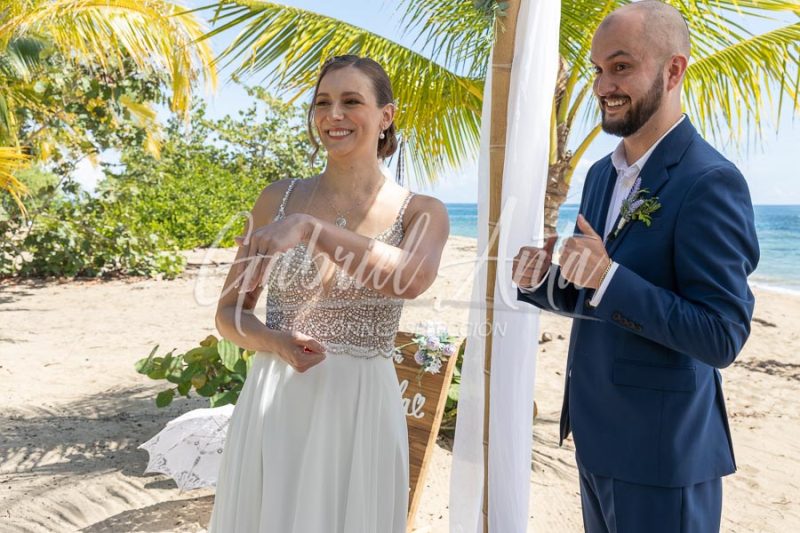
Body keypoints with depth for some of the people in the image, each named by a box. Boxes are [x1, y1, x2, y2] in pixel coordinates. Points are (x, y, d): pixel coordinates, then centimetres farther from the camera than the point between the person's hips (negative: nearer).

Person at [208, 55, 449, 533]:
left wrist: (308, 228, -30)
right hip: (272, 406, 2)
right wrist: (277, 343, -15)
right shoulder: (280, 198, 2)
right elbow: (230, 311, 5)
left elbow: (411, 279, -26)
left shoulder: (421, 212, -3)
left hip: (360, 409, -1)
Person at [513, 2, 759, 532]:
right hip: (597, 434, 8)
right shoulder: (603, 172, 6)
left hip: (661, 453, -7)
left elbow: (723, 337, -22)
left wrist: (609, 277, -30)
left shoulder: (710, 181, -19)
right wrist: (540, 283, -8)